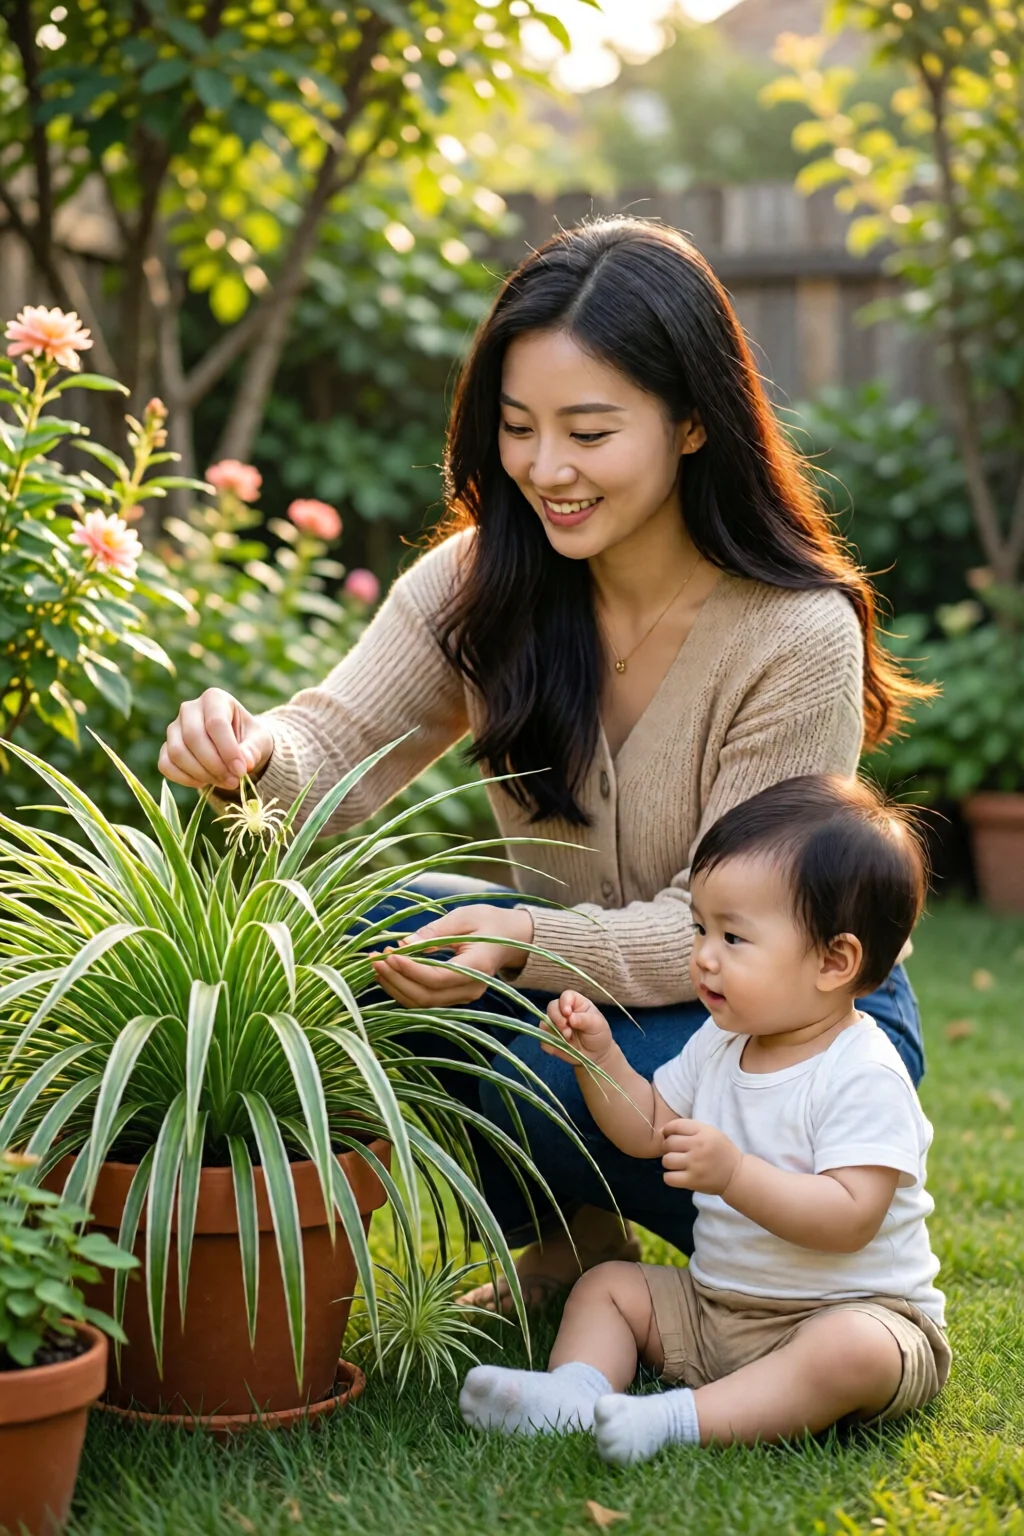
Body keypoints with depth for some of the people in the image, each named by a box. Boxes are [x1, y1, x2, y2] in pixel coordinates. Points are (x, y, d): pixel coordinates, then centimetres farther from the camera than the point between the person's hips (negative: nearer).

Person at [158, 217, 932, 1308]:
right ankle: (573, 1243, 1)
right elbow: (340, 751, -14)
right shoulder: (480, 582, -9)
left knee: (548, 1082, -33)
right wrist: (251, 754, -38)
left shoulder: (802, 638, -24)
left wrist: (527, 944, -39)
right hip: (586, 978, 5)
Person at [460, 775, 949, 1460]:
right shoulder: (722, 1043, 5)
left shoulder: (864, 1075, -21)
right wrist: (598, 1056, 0)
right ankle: (577, 1391, -19)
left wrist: (734, 1174, -37)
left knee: (856, 1353, -39)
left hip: (853, 1309, -8)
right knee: (607, 1284, 7)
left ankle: (681, 1421, -39)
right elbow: (648, 1129, 16)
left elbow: (850, 1217, -29)